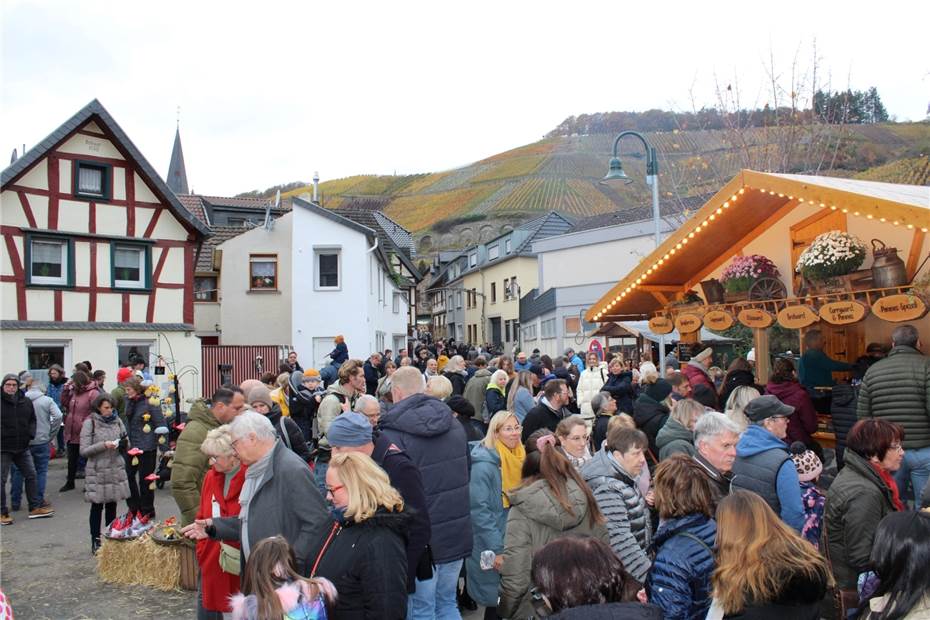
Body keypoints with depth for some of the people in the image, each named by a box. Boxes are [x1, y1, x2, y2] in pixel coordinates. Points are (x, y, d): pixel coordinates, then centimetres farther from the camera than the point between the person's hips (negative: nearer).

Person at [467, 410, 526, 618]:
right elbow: (479, 510, -20)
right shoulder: (485, 463, -18)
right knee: (496, 601, 4)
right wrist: (496, 549, -22)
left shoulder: (519, 456, 5)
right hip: (491, 548, -7)